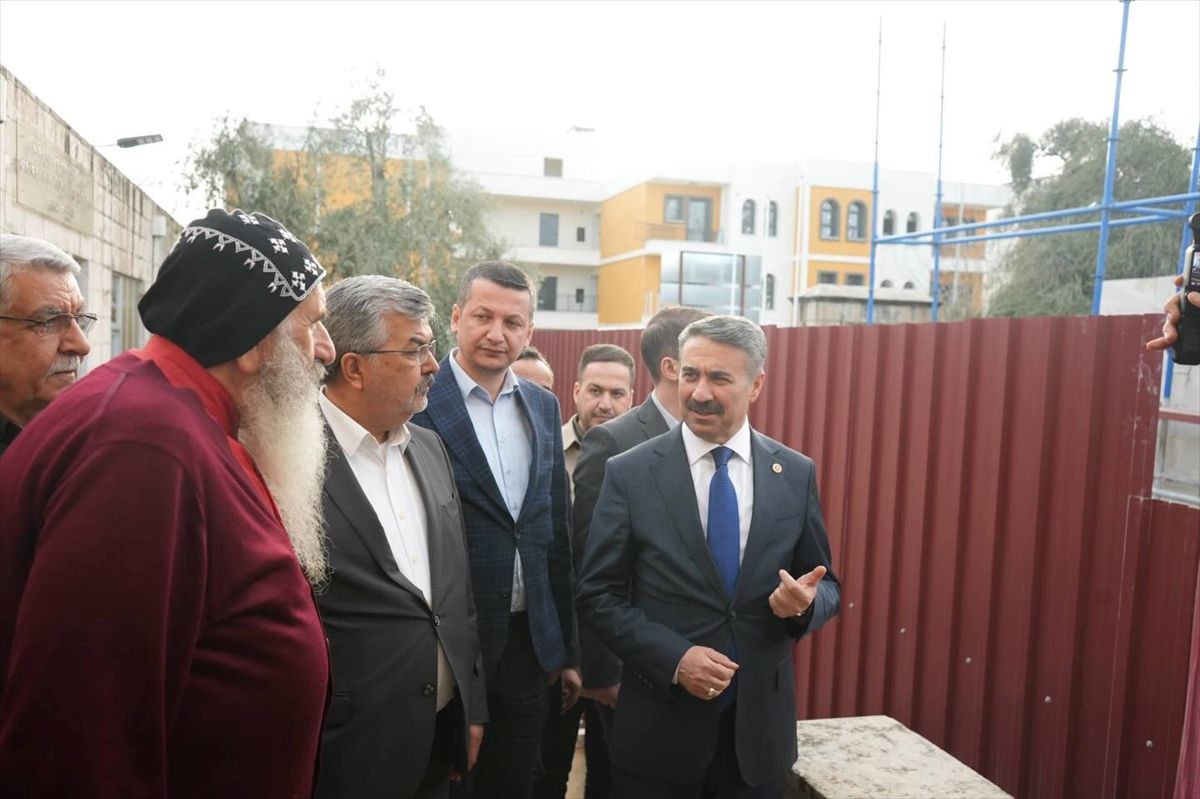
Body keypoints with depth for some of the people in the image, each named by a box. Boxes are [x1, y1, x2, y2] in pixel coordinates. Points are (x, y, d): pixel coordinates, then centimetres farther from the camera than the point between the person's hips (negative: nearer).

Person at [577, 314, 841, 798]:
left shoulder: (796, 474, 0)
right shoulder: (629, 474, -6)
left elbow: (826, 584, 7)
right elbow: (598, 595, -5)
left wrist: (806, 601, -15)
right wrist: (673, 658, -17)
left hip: (761, 728, 2)